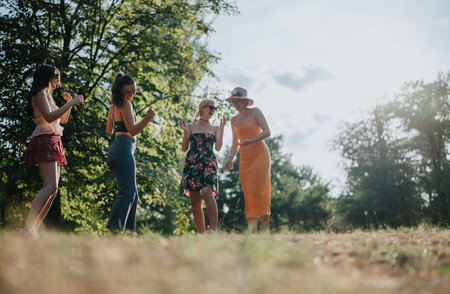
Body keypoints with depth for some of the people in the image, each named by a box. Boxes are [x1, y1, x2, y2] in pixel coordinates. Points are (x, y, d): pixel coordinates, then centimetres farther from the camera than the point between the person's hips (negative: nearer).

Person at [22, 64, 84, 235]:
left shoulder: (48, 95, 27)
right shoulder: (40, 93, -3)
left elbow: (62, 120, 30)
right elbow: (49, 117, -17)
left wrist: (69, 103, 17)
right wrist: (71, 103, -16)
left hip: (53, 143, 10)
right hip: (44, 140, -10)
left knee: (53, 189, 1)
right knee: (50, 187, -23)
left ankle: (34, 230, -2)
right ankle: (26, 229, -30)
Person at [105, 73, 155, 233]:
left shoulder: (113, 106, 18)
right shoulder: (125, 104, -9)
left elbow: (109, 130, 26)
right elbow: (132, 130, -16)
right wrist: (147, 118, -27)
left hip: (115, 149, 10)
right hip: (124, 149, -10)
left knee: (132, 192, 14)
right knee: (127, 192, -17)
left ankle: (129, 229, 13)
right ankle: (115, 228, -28)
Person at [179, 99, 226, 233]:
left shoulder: (215, 128, 18)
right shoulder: (191, 126, 15)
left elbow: (218, 148, 4)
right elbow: (184, 148, 10)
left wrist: (221, 128, 1)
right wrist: (185, 131, -2)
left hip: (209, 163, -1)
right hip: (192, 164, 1)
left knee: (207, 192, -25)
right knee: (195, 199, -3)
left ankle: (214, 229, -32)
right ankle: (201, 234, 2)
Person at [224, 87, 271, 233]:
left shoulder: (255, 112, 2)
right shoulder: (234, 120, 17)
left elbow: (267, 132, -6)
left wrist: (251, 141, -21)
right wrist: (230, 158, 5)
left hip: (260, 155, -5)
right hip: (244, 159, 5)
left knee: (259, 191, -14)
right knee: (248, 194, -1)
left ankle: (266, 230, -13)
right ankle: (252, 232, 0)